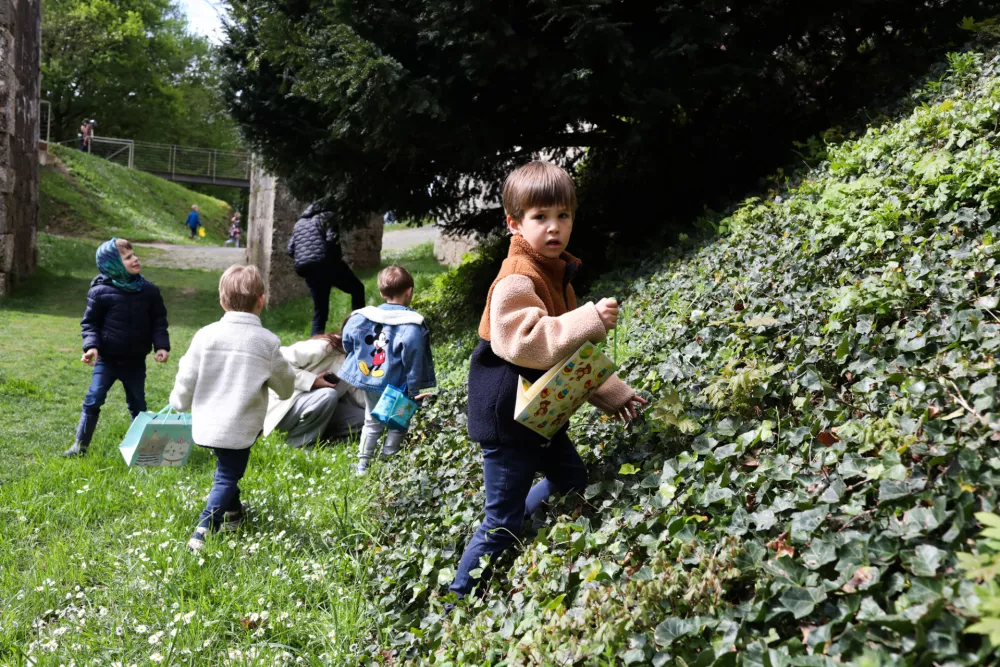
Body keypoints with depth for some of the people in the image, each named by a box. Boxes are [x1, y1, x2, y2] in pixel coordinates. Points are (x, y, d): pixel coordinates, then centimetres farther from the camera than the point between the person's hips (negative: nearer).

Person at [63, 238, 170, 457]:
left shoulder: (149, 290, -1)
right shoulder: (100, 291, -10)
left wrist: (161, 345, -7)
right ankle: (80, 445, 8)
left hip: (135, 361, 3)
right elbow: (90, 322, -3)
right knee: (93, 401, -4)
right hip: (106, 359, -3)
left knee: (138, 405, 14)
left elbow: (158, 321, 5)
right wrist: (91, 345, -18)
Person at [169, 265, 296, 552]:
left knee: (228, 469, 26)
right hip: (241, 428, -3)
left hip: (207, 423, 3)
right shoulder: (268, 342, -10)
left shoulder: (206, 335, -6)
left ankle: (233, 511, 45)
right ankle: (203, 530, -11)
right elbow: (286, 388, 2)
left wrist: (179, 403, 21)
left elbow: (186, 379, 1)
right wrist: (282, 366, 24)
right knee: (227, 477, 6)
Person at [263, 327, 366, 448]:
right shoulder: (326, 346, -21)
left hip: (312, 408, 7)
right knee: (329, 395, -34)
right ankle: (297, 441, -16)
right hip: (286, 405, -7)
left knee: (363, 417, -8)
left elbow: (363, 400, -3)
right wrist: (313, 381, -27)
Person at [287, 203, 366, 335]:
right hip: (325, 263, -5)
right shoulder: (323, 218, 9)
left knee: (319, 309, 11)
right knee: (357, 289, 10)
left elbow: (290, 250, 17)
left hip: (306, 268, 6)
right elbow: (331, 240, -8)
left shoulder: (298, 224, 25)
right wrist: (338, 257, 5)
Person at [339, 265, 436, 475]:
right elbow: (413, 361, -17)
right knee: (398, 424, 14)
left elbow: (348, 342, 10)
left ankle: (362, 465, 21)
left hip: (368, 381, 5)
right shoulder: (412, 325, -17)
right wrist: (414, 391, -12)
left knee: (372, 423, 21)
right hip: (396, 386, -5)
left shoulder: (362, 317, -2)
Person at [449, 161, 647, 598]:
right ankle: (460, 600, 19)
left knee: (572, 479, 22)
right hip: (506, 416, -9)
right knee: (503, 520, 1)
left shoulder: (557, 274, 9)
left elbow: (573, 349, 17)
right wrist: (590, 320, -38)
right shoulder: (517, 280, -21)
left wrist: (613, 394, 12)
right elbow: (526, 341, -36)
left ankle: (513, 531, 39)